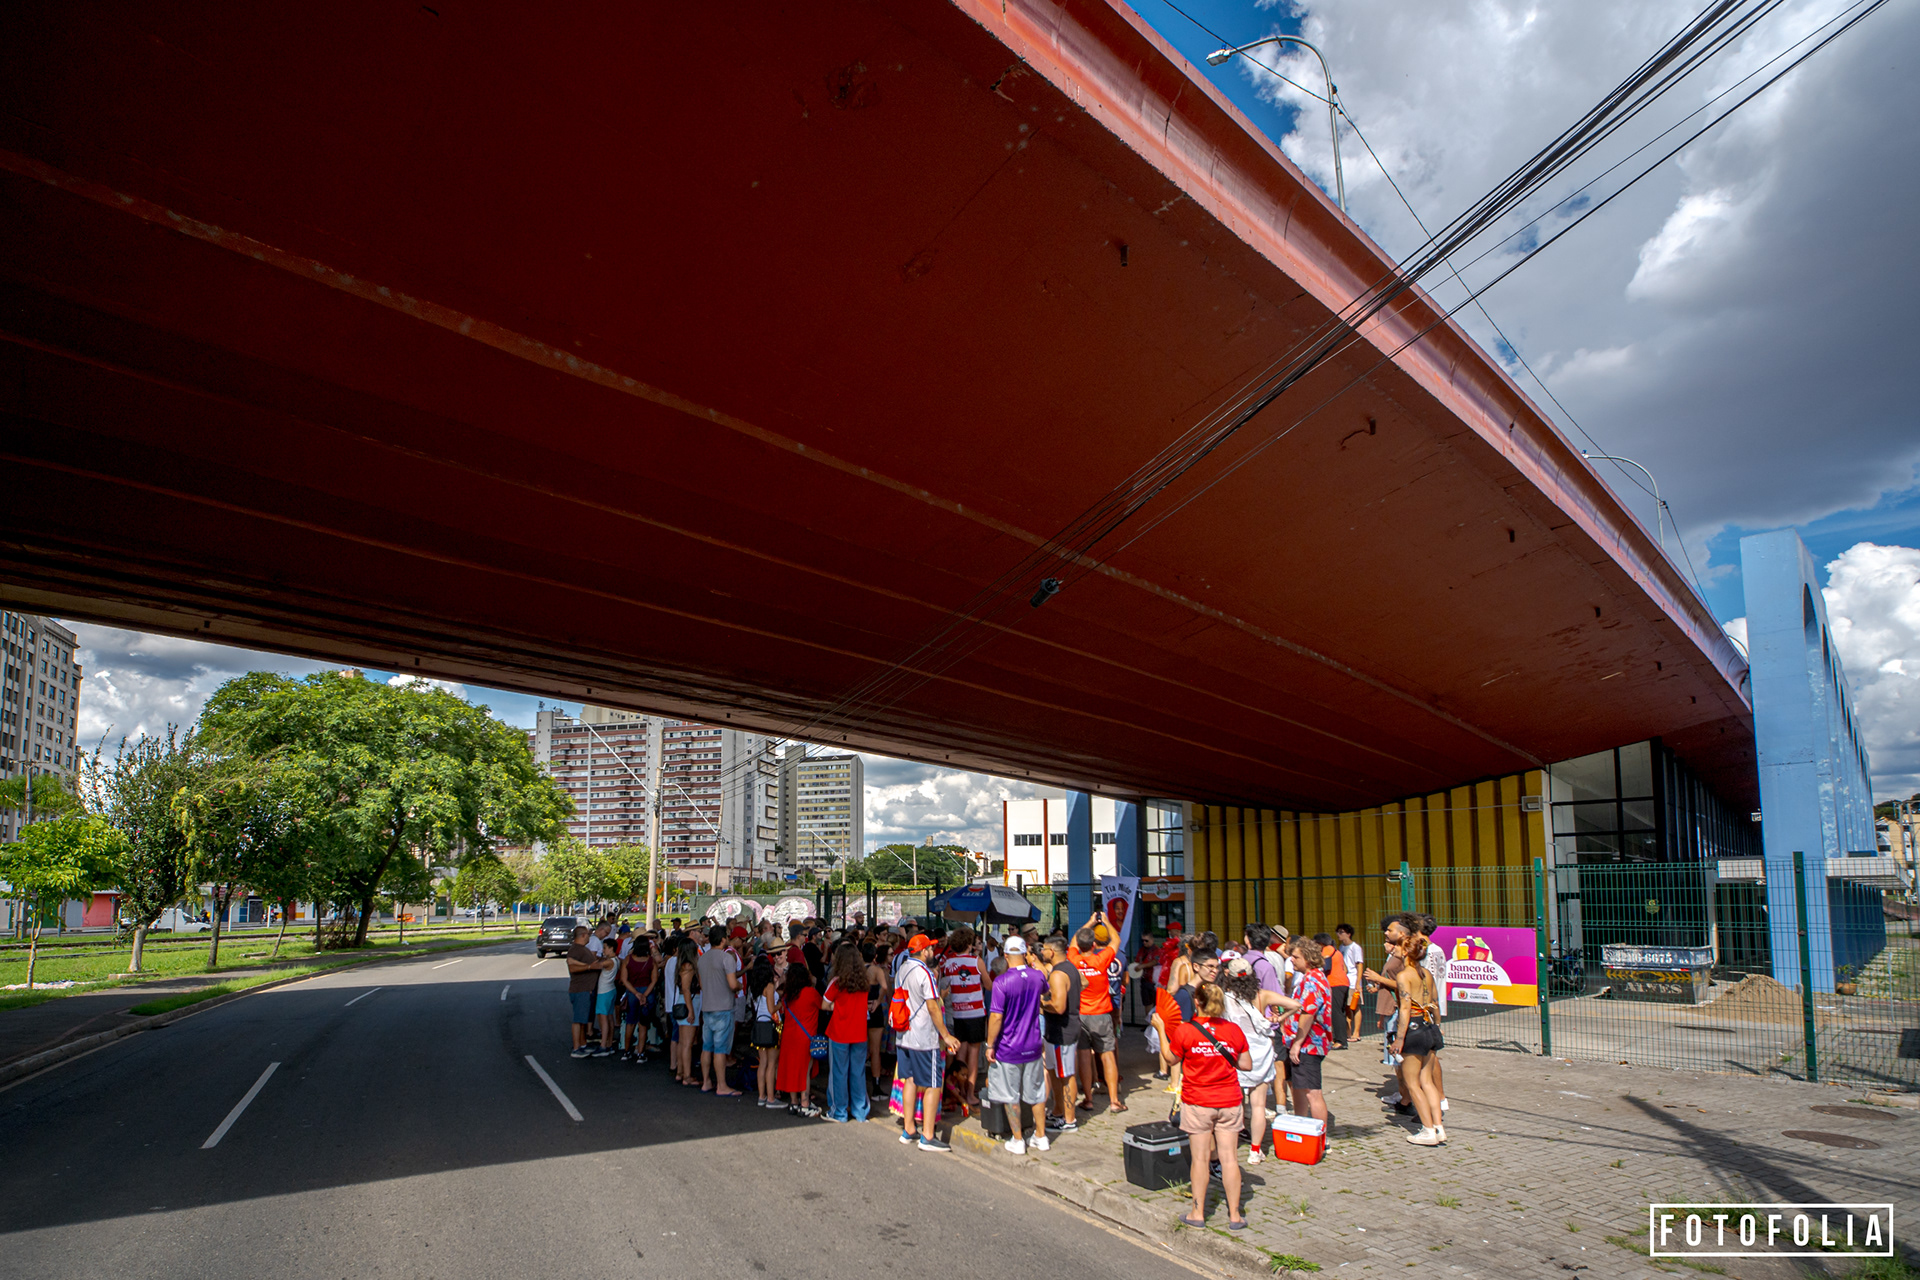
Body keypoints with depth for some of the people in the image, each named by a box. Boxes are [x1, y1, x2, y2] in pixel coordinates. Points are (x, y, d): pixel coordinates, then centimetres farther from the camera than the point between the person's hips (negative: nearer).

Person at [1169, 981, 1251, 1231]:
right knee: (1230, 1158, 8)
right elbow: (1247, 1065, 3)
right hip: (1229, 1101, 2)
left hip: (1197, 1101, -2)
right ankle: (1234, 1215, 14)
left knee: (1200, 1158, 7)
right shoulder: (1233, 1030, -3)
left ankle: (1198, 1213, 16)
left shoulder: (1184, 1030, -11)